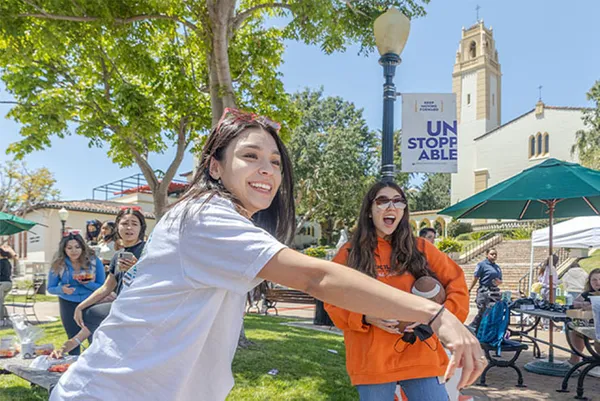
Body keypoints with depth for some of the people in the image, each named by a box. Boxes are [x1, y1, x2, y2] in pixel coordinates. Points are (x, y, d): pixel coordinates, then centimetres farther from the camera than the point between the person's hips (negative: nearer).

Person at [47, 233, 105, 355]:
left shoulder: (94, 261, -10)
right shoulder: (58, 265, -7)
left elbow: (102, 287, -7)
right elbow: (50, 288, 1)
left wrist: (88, 283, -26)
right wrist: (61, 289, -21)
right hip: (68, 304, 1)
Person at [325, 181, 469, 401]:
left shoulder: (420, 248, 7)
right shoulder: (349, 254, 3)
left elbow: (456, 284, 8)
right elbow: (333, 302, 3)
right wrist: (366, 317, -14)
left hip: (421, 356, 1)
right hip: (372, 362, -1)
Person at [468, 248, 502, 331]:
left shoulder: (497, 267, 16)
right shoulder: (482, 264, -3)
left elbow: (500, 281, 22)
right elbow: (475, 278, -6)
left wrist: (498, 282, -2)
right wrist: (469, 290, -8)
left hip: (495, 292, 7)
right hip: (484, 292, -7)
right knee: (483, 313, -6)